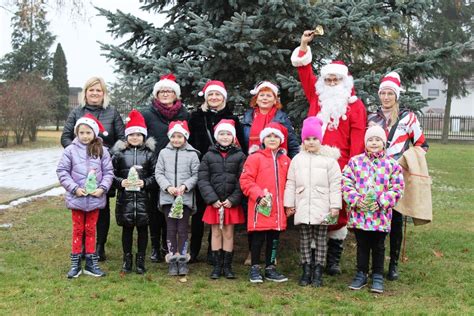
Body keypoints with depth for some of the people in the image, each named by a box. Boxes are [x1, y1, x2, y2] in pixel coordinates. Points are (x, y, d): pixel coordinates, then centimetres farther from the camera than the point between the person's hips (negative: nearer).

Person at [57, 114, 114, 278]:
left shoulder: (101, 151, -3)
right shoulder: (71, 150, -5)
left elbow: (108, 172, 0)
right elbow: (62, 171, -4)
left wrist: (102, 188, -14)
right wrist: (75, 188, -13)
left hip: (95, 198, 1)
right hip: (77, 197, -1)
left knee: (90, 230, 13)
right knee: (78, 230, 11)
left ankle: (91, 263, 22)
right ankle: (75, 264, 20)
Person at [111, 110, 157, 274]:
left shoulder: (149, 153, 2)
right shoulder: (119, 153, 3)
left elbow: (155, 176, 1)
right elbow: (111, 173, 3)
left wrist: (145, 183, -14)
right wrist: (120, 182, -14)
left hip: (143, 197, 0)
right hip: (125, 197, 0)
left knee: (142, 228, 7)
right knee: (127, 228, 9)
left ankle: (140, 259, 19)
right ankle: (127, 258, 22)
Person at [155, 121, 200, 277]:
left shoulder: (192, 154, 0)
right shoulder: (164, 153, 5)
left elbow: (196, 175, 0)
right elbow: (158, 173, 4)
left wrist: (185, 186, -15)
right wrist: (168, 187, -11)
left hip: (186, 197, -1)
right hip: (167, 197, 1)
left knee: (182, 228, 2)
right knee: (171, 229, 6)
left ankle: (182, 260, 11)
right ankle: (172, 260, 11)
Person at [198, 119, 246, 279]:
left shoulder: (240, 156, 1)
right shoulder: (209, 155, 3)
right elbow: (202, 180, -1)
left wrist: (233, 200, -11)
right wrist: (212, 199, -10)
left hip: (232, 204, 0)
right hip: (214, 203, 1)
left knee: (228, 233, 6)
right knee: (216, 233, 7)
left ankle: (227, 266, 16)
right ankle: (216, 267, 16)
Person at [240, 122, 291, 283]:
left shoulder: (285, 160, 11)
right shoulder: (255, 158, -4)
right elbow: (245, 180, -9)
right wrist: (259, 195, -17)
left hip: (278, 208, 5)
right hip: (260, 208, -4)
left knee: (274, 239, 12)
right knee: (258, 238, 3)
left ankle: (270, 269, 23)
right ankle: (255, 269, 16)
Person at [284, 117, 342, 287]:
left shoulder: (329, 159, -1)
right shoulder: (297, 159, 8)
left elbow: (335, 184, -3)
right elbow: (291, 183, 10)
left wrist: (335, 206, -7)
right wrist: (289, 204, 6)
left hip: (322, 208, -2)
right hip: (303, 208, 3)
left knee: (321, 240, 3)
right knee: (304, 240, 8)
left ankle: (318, 272, 10)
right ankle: (306, 271, 17)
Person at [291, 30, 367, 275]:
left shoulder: (355, 105, 4)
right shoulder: (317, 97, 14)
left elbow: (357, 138, -2)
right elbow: (305, 73, 19)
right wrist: (304, 45, 11)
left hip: (340, 167, -3)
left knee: (338, 211, 1)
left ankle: (334, 259, 11)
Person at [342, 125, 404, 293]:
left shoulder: (392, 164, 0)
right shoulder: (355, 162, 1)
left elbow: (397, 187, -1)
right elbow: (346, 183, -1)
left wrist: (382, 202, -11)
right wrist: (356, 200, -13)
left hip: (381, 215, 0)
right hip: (359, 213, 0)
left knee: (378, 247, 10)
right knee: (362, 245, 12)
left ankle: (378, 277, 23)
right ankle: (361, 274, 25)